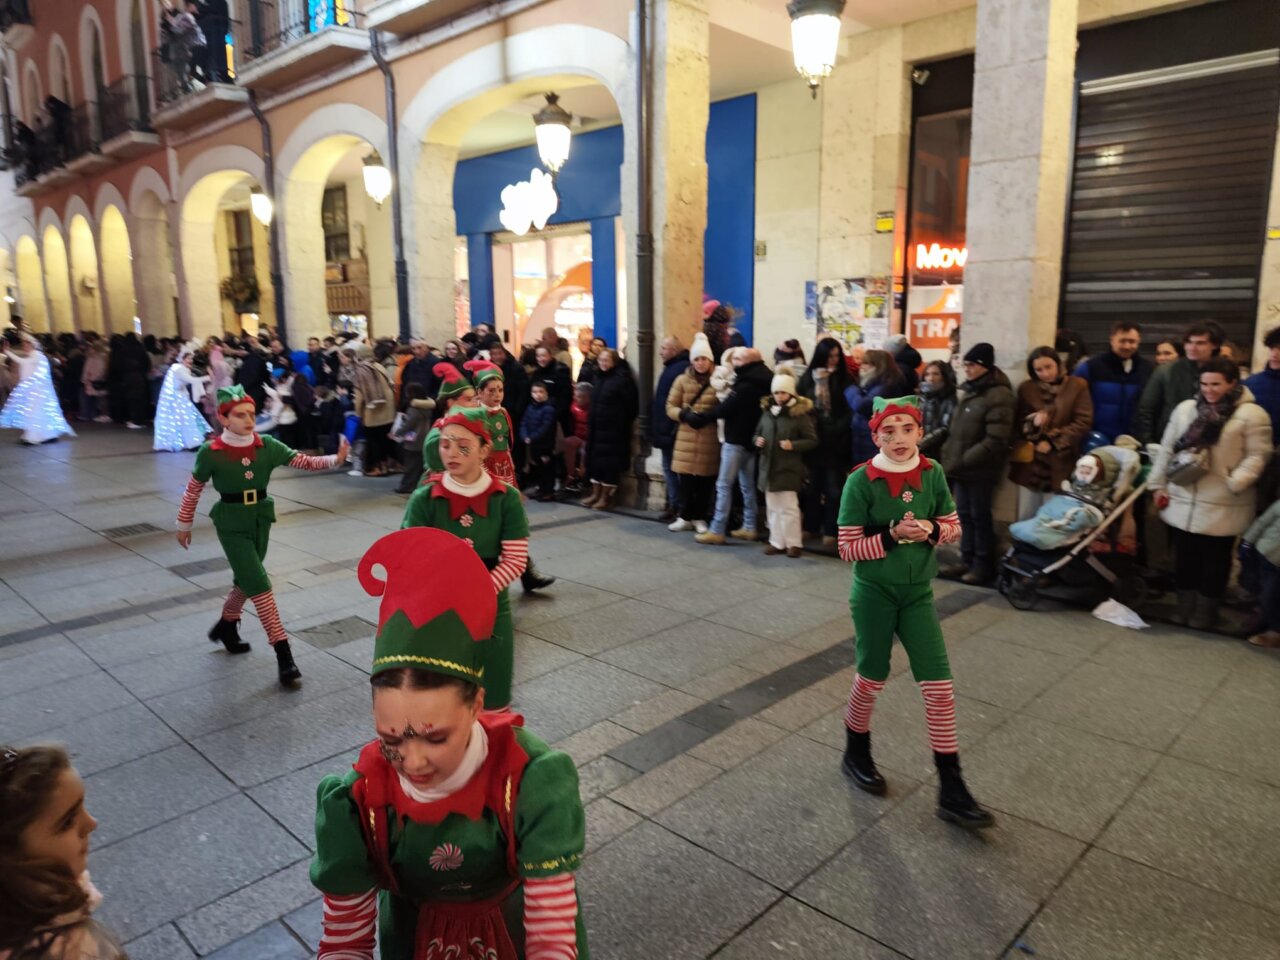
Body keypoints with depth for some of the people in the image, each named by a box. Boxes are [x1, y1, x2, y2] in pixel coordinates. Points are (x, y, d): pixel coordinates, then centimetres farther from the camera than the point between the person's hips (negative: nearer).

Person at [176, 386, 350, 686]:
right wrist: (184, 525, 7)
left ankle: (226, 625, 49)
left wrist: (335, 459, -26)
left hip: (260, 519, 5)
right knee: (259, 584, -10)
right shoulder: (210, 452, -12)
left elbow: (303, 461, -9)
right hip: (231, 523, -5)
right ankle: (283, 653, -8)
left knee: (246, 579, 20)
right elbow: (193, 490, -1)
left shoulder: (266, 446, -4)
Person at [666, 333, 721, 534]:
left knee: (705, 480, 3)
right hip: (686, 436, 2)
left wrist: (709, 417, -16)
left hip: (710, 438, -1)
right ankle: (685, 517, 17)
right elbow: (670, 407, 7)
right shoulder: (682, 380, 6)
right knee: (686, 478, 4)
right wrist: (685, 415, -12)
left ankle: (700, 518, 17)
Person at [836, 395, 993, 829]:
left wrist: (932, 530, -15)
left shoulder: (932, 473, -3)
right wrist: (892, 536, -26)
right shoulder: (861, 481, -14)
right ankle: (856, 754, 38)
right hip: (874, 592, -3)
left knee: (939, 687, 1)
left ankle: (952, 790, 12)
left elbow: (954, 527, 7)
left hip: (918, 592, 3)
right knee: (872, 678, 11)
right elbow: (848, 549, -13)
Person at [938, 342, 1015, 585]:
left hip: (980, 469, -8)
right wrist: (949, 456, 8)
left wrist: (962, 461, -20)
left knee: (980, 516, 1)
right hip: (961, 466, 8)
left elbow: (995, 441, -21)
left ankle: (984, 565, 12)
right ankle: (967, 561, 21)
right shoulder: (968, 390, 14)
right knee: (964, 515, 12)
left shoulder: (999, 396, -15)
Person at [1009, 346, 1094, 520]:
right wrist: (1032, 422, -15)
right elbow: (1017, 423, 7)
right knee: (1026, 519, 7)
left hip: (1061, 466, -2)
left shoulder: (1077, 386, 1)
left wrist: (1053, 442, -12)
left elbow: (1084, 422, -5)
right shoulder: (1026, 388, 7)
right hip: (1030, 465, 2)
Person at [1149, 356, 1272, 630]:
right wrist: (1158, 484, 9)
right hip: (1183, 501, 4)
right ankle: (1185, 605, 25)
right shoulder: (1185, 409, 9)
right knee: (1185, 555, 12)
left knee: (1214, 557, 7)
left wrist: (1235, 483, -20)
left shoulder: (1252, 415, -5)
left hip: (1222, 506, -4)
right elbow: (1166, 449, 11)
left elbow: (1257, 455, -8)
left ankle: (1206, 610, 21)